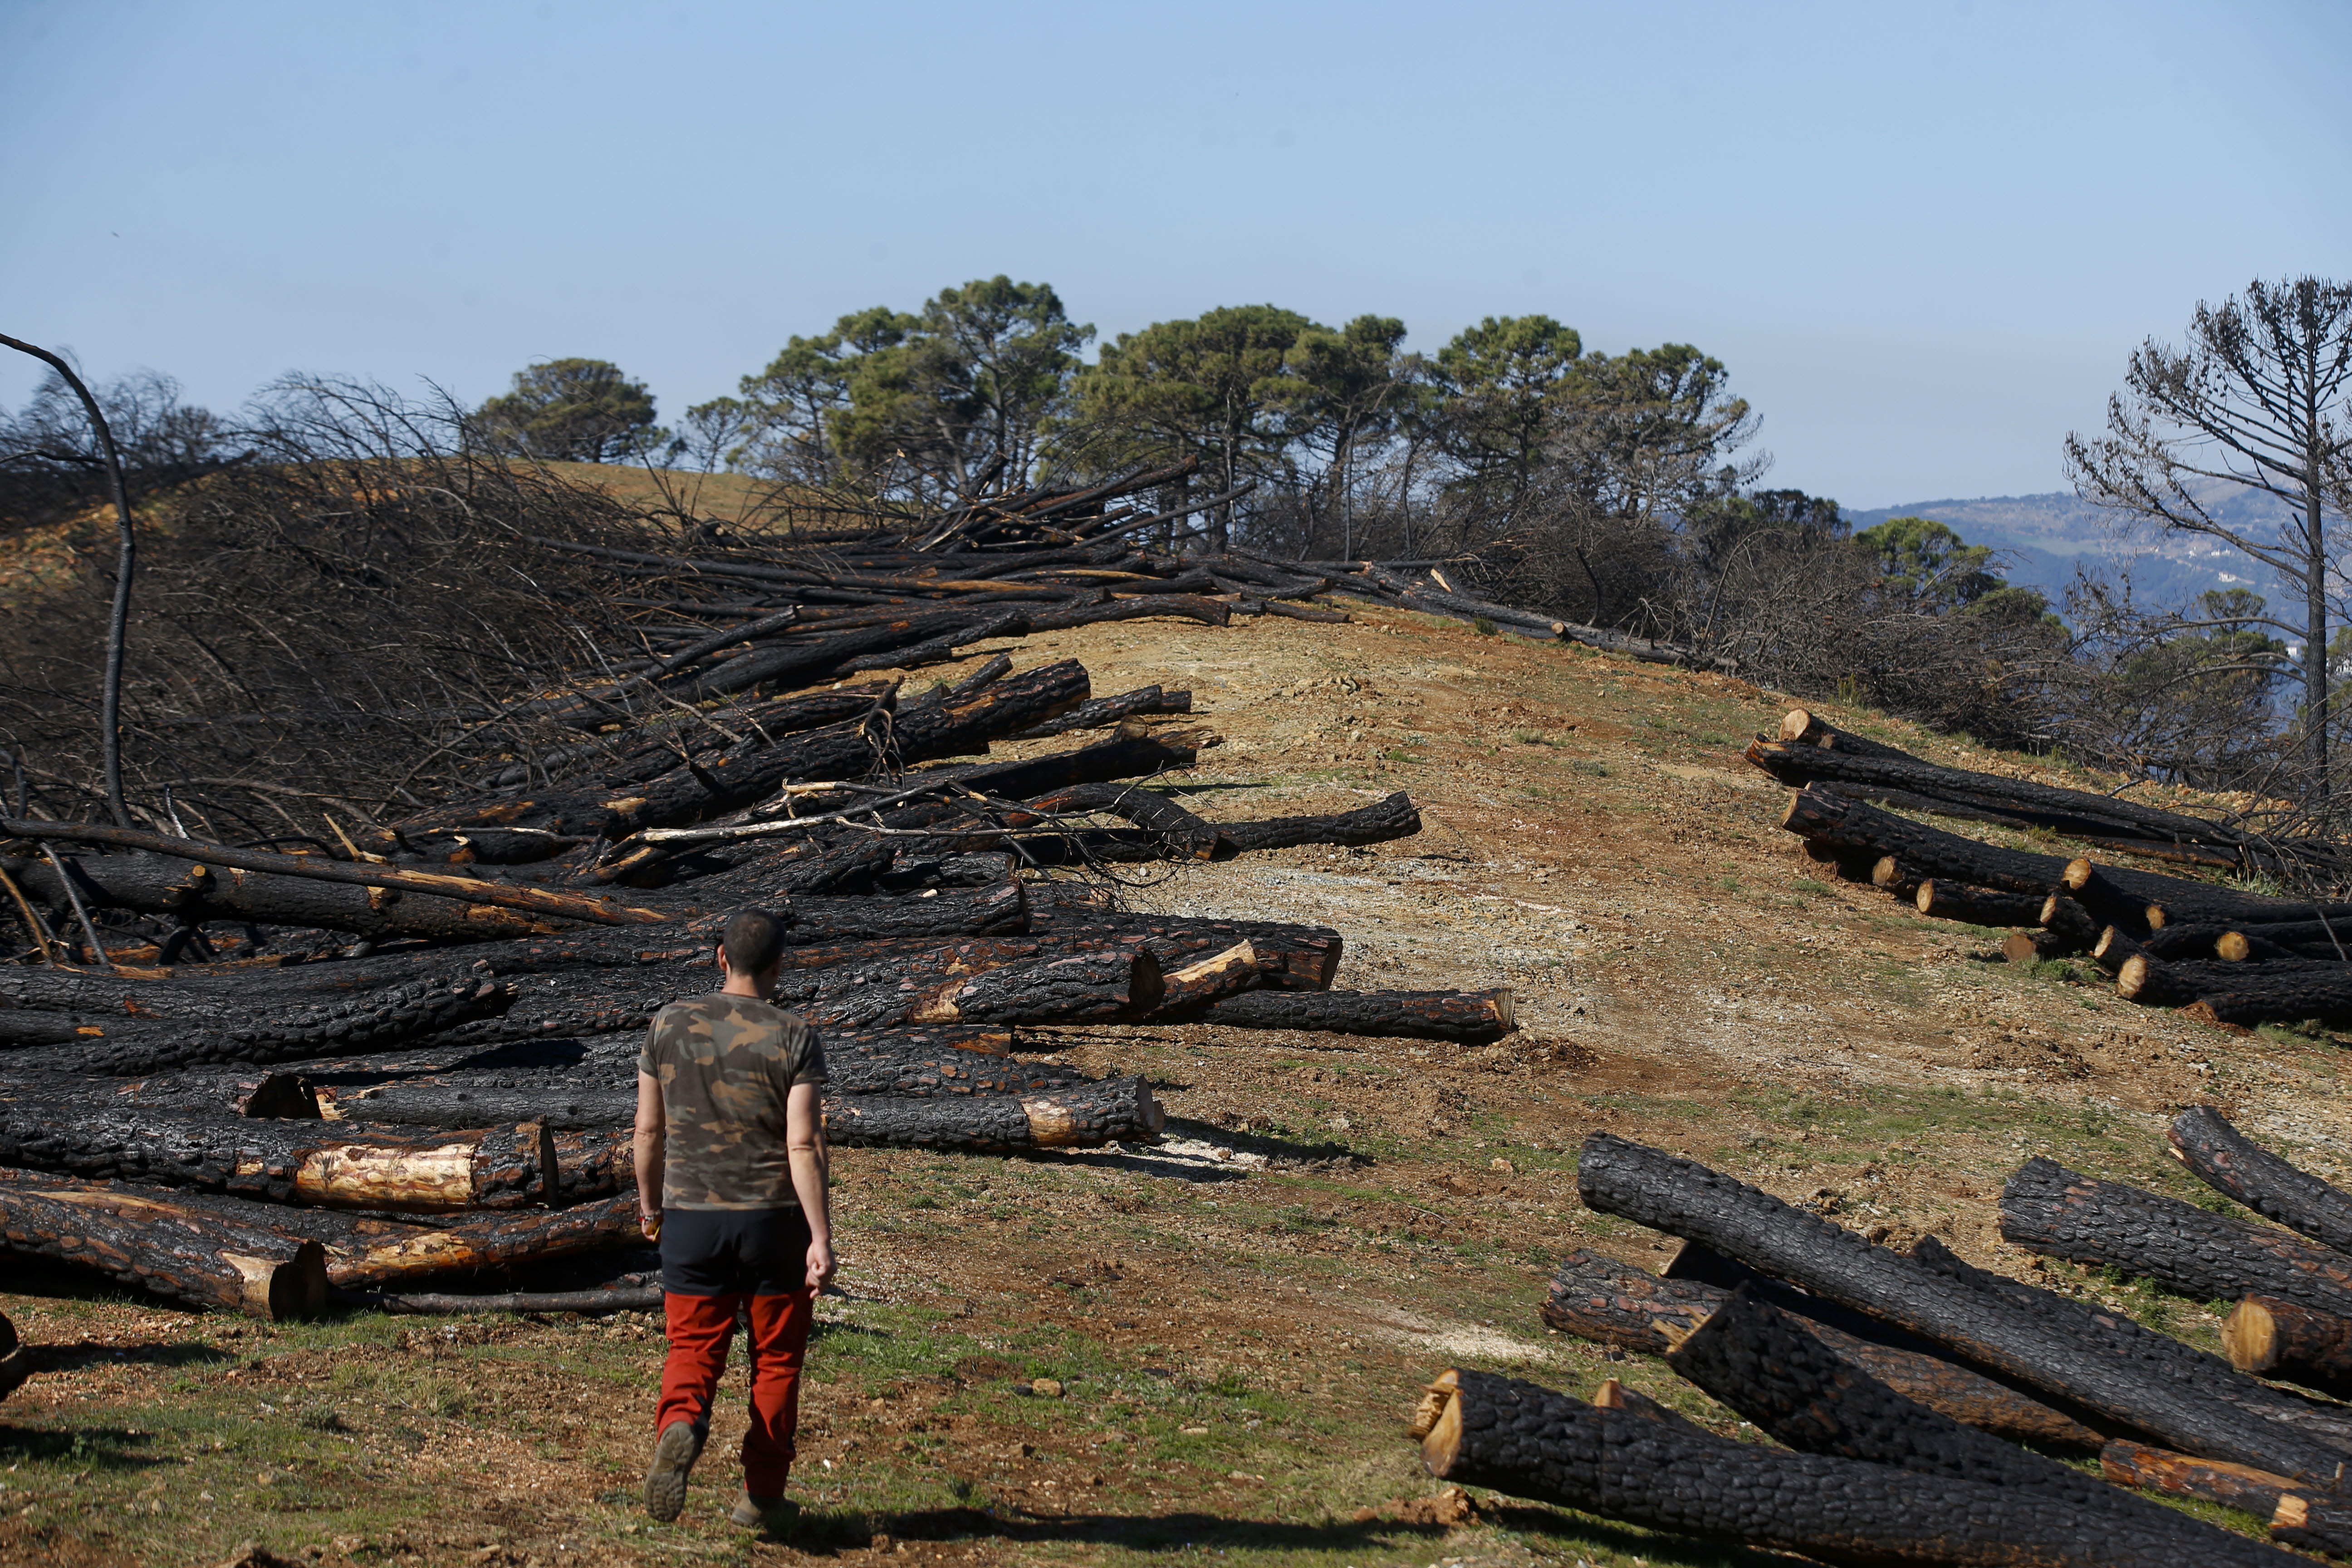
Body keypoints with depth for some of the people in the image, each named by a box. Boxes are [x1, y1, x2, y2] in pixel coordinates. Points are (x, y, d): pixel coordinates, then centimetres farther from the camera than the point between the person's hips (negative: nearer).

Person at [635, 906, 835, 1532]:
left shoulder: (670, 1025, 0)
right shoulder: (795, 1038, -8)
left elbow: (649, 1128, 6)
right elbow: (803, 1144, -15)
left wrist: (649, 1201, 21)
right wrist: (821, 1238, -14)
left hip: (691, 1218, 1)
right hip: (774, 1220, -1)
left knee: (693, 1350, 9)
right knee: (776, 1358, 13)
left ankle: (680, 1427, -23)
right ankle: (763, 1495, 17)